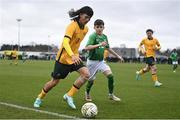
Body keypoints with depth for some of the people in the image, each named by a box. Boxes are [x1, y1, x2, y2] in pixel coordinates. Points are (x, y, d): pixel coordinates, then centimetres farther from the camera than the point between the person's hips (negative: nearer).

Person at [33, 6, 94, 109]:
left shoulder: (86, 29, 3)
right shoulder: (72, 26, -21)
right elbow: (65, 42, -36)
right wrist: (72, 56, -50)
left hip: (75, 57, 6)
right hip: (63, 58, -6)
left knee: (86, 74, -18)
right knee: (55, 81, 4)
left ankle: (69, 96, -6)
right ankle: (40, 98, 30)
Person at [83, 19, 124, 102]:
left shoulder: (104, 37, 4)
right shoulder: (93, 36, -17)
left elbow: (108, 48, 20)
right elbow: (87, 48, -32)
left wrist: (117, 56, 24)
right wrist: (99, 44, -41)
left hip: (101, 61, 5)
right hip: (92, 61, -5)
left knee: (110, 76, -10)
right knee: (91, 80, 6)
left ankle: (111, 95, 4)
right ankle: (87, 94, 35)